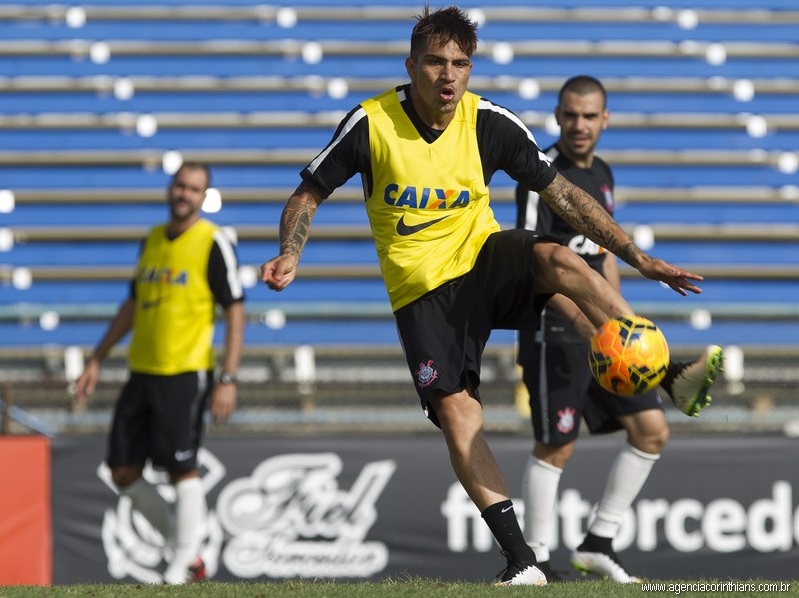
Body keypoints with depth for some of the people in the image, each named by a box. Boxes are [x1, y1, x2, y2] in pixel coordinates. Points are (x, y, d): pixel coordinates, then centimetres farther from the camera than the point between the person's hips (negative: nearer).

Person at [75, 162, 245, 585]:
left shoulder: (214, 244, -6)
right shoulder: (151, 241, 14)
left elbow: (235, 313, -8)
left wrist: (228, 380, -14)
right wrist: (97, 360, 19)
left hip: (185, 374, -7)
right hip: (142, 372, 7)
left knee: (182, 470, -8)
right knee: (123, 472, 5)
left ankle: (184, 567, 0)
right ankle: (183, 547, 17)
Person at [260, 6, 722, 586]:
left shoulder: (490, 123, -8)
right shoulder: (371, 124, -12)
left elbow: (564, 194, -3)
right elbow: (306, 198, -1)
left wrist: (639, 257, -8)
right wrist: (290, 256, -22)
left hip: (485, 256, 1)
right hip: (422, 287, 0)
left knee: (559, 259, -32)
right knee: (456, 412, -15)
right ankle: (522, 560, -14)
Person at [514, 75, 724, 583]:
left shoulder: (602, 174, 14)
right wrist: (578, 318, -33)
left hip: (599, 329, 8)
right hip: (555, 331, -8)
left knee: (651, 429, 4)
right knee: (556, 447, -5)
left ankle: (598, 543, 12)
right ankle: (536, 562, 7)